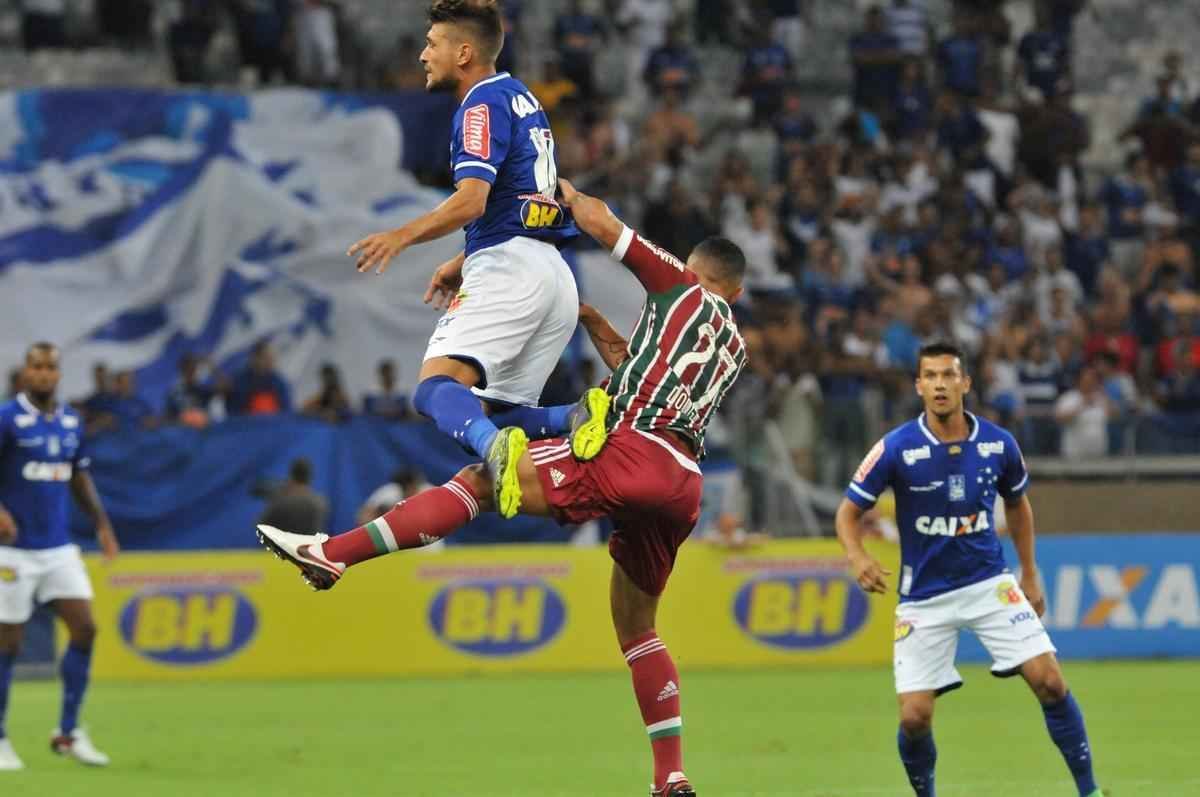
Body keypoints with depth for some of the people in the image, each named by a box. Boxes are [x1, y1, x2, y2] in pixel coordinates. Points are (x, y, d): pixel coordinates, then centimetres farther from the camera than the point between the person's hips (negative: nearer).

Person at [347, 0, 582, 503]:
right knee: (500, 408, 13)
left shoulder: (483, 103, -6)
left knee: (437, 389, -23)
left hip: (509, 270, -10)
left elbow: (471, 199, -20)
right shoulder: (520, 97, 23)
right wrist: (466, 263, 31)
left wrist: (405, 236, -29)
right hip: (555, 276, 10)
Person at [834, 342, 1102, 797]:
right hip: (924, 598, -1)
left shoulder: (998, 444, -4)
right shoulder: (897, 449, -13)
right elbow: (849, 511, -5)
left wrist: (1029, 574, 16)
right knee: (914, 717, -7)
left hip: (989, 584, 2)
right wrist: (857, 557, -25)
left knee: (1049, 681, -13)